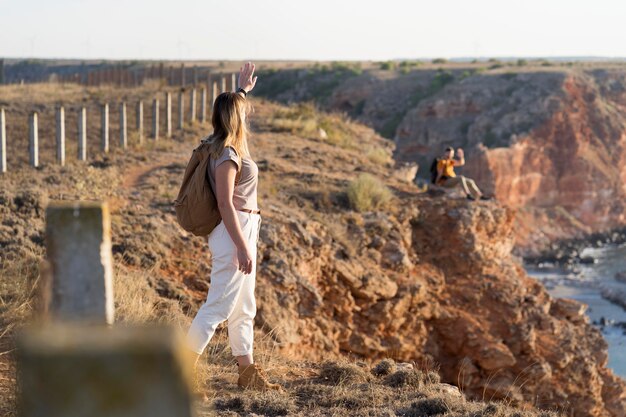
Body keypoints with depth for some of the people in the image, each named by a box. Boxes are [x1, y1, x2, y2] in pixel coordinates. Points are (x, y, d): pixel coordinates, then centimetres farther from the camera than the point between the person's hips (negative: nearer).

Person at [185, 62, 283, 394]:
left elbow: (230, 109, 35)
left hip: (243, 232, 10)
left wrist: (242, 90, 42)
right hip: (234, 233, -10)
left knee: (244, 309, 15)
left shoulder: (224, 146, 10)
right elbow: (225, 203, -22)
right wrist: (241, 246, -24)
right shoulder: (227, 154, -17)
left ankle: (248, 373, 22)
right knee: (218, 307, -10)